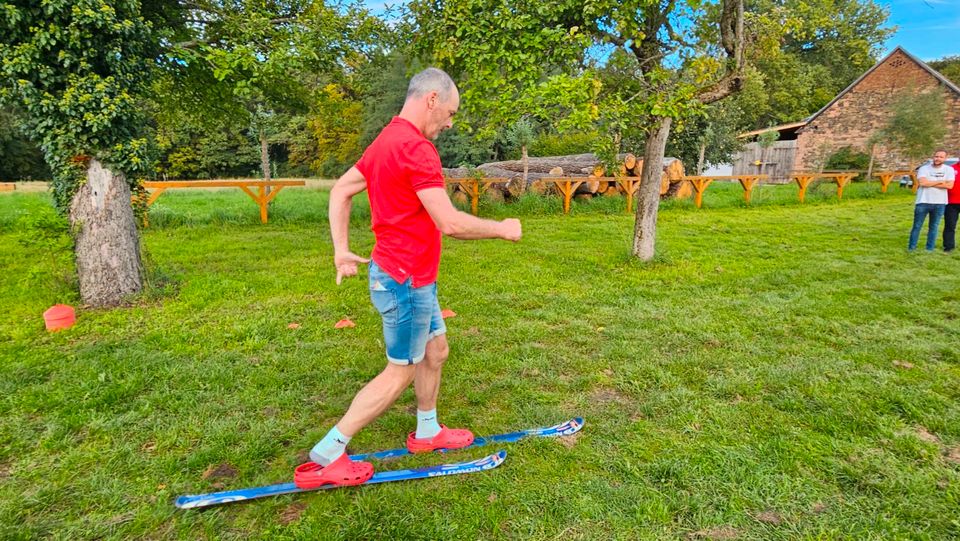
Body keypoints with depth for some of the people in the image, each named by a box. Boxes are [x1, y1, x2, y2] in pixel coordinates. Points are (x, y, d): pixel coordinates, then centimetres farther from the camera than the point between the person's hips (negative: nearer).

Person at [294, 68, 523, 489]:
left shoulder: (386, 141, 10)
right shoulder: (415, 147, -22)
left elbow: (340, 190, 16)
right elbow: (451, 224, -26)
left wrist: (341, 250, 11)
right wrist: (502, 229, -10)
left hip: (410, 278, 10)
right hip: (406, 280, -10)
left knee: (435, 351, 21)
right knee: (400, 372, 4)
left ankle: (426, 433, 40)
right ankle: (324, 457, 14)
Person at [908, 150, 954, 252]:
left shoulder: (949, 170, 3)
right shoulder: (924, 168, -1)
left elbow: (949, 185, -9)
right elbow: (922, 183, -16)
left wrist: (930, 183, -12)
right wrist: (940, 181, -9)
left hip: (939, 203, 2)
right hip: (923, 202, -2)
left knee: (934, 227, 9)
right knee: (917, 226, 3)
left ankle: (930, 249, 16)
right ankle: (911, 248, 9)